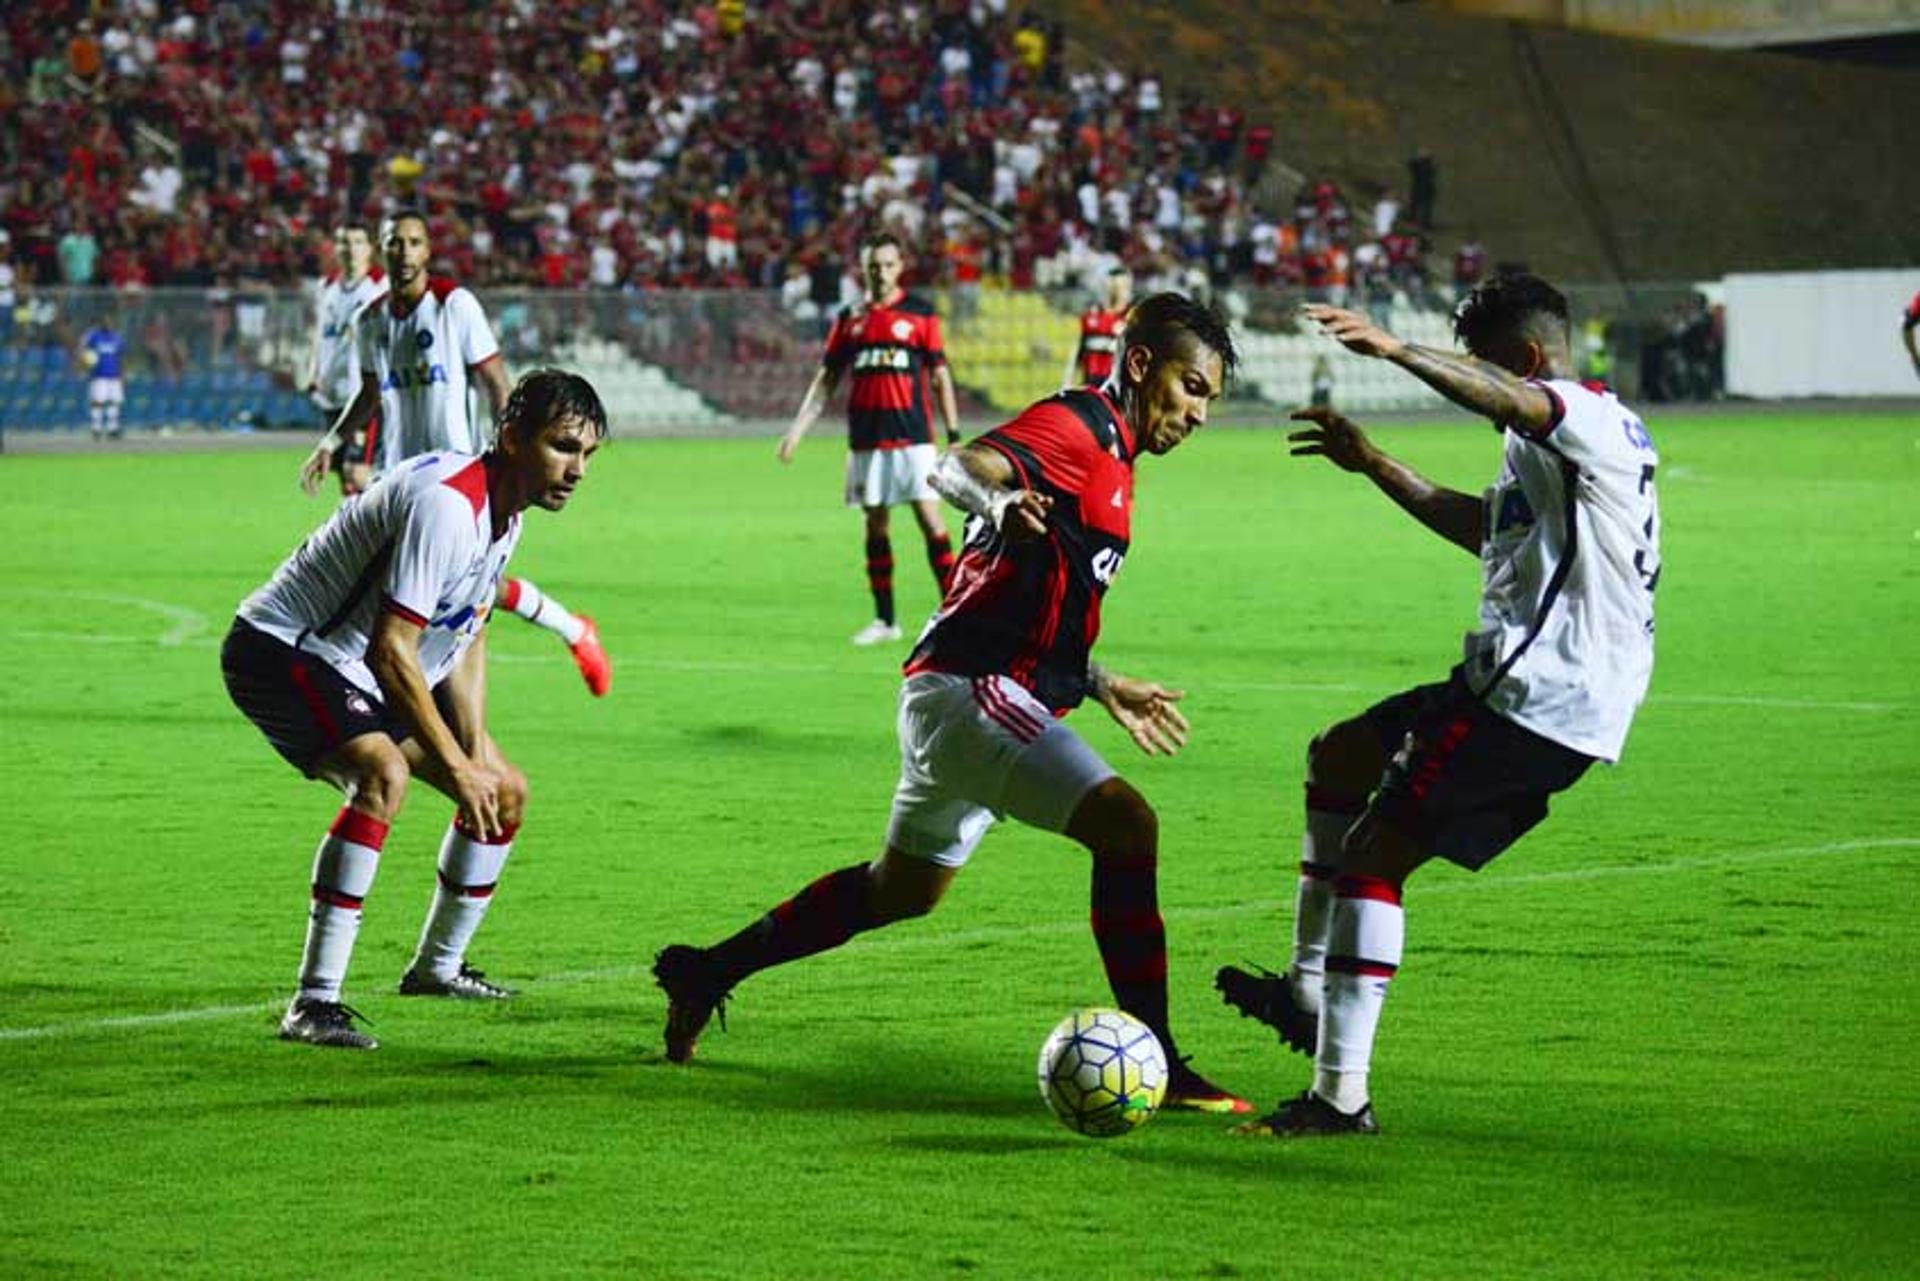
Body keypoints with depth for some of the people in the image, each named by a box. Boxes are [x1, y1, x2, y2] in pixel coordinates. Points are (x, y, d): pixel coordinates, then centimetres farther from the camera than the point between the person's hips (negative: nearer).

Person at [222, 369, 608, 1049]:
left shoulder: (503, 511, 2)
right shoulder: (445, 504, -30)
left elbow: (466, 639, 12)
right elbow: (390, 650, -33)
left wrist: (476, 756, 1)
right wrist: (456, 767, -28)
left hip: (361, 673, 10)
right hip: (279, 651, -10)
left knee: (506, 791, 13)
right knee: (383, 772, -36)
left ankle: (438, 967, 34)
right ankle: (314, 1002, -35)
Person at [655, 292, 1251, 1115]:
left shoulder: (1108, 456, 20)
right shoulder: (1079, 426, -10)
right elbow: (955, 468, -30)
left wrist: (1103, 688, 31)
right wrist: (1000, 501, -51)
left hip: (957, 691, 11)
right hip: (971, 689, -11)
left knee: (900, 891, 22)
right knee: (1127, 825, -22)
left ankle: (706, 972, 34)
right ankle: (1155, 1061, -22)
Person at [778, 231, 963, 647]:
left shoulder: (919, 312, 1)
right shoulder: (850, 318, 10)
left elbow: (940, 375, 2)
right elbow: (826, 380, 13)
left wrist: (954, 434, -3)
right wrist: (797, 430, 5)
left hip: (912, 436, -3)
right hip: (865, 438, 4)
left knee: (931, 520, -9)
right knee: (875, 526, 6)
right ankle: (884, 620, 13)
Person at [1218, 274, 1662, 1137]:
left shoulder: (1589, 417, -11)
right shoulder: (1551, 446, 23)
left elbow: (1512, 401, -35)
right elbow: (1477, 526, 38)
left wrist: (1396, 352, -47)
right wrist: (1372, 465, 36)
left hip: (1536, 699, -11)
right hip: (1529, 688, 11)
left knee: (1373, 854, -14)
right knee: (1338, 758, 26)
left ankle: (1341, 1094, -16)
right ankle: (1310, 992, 25)